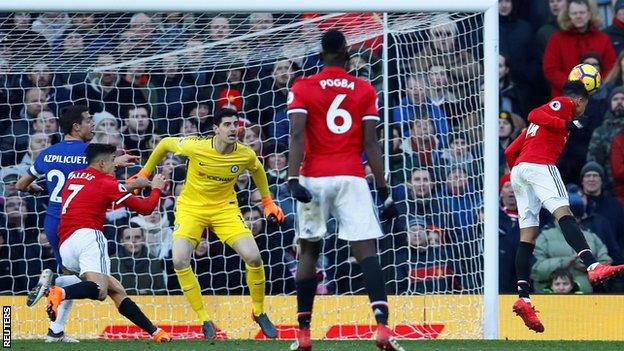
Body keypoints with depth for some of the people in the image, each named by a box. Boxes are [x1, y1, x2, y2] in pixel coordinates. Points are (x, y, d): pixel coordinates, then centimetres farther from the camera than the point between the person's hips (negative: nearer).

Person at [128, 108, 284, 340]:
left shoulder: (246, 155, -14)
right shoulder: (195, 146, -21)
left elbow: (257, 170, 11)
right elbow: (165, 144, -2)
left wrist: (267, 202, 15)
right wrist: (144, 173, 6)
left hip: (225, 207, 1)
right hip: (191, 207, -1)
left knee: (253, 256, -16)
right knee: (179, 260, -23)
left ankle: (259, 313, 11)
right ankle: (203, 319, -7)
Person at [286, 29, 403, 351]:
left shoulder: (303, 89, 4)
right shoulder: (365, 91, 7)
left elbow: (297, 136, -8)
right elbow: (371, 144, 2)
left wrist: (294, 179, -15)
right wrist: (384, 191, 4)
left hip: (314, 179, 0)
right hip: (352, 179, 0)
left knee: (308, 251, 13)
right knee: (366, 251, -6)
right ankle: (382, 324, -25)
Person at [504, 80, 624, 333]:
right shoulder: (564, 104, 9)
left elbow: (510, 152, 31)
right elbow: (534, 115, -13)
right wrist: (566, 125, -20)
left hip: (518, 170, 9)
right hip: (539, 165, -9)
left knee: (527, 236, 4)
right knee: (563, 213, -25)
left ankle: (523, 297, -7)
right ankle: (593, 267, -44)